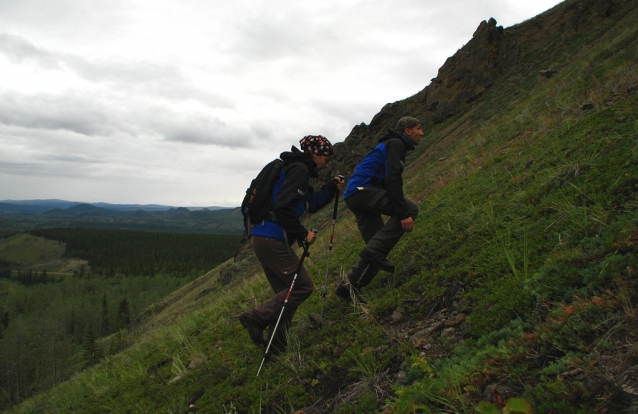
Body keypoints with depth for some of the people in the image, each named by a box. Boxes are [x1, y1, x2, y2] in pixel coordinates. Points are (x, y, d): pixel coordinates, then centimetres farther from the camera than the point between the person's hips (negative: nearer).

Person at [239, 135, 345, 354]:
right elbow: (283, 206, -22)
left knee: (287, 293, 13)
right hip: (272, 240, -10)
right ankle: (256, 317, -3)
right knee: (303, 286, -4)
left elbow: (310, 204, 27)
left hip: (265, 239, 10)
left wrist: (331, 188, 16)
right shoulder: (299, 169, -10)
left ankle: (276, 348, 17)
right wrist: (302, 234, -15)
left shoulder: (297, 169, 21)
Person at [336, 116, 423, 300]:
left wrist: (401, 212, 29)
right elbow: (393, 179, -19)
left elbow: (390, 180, 30)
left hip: (355, 196, 10)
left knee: (377, 244, 6)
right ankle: (375, 250, -22)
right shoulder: (396, 144, -4)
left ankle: (349, 285, 3)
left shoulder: (394, 145, 27)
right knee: (410, 208, -17)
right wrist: (404, 213, -23)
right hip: (362, 189, -10)